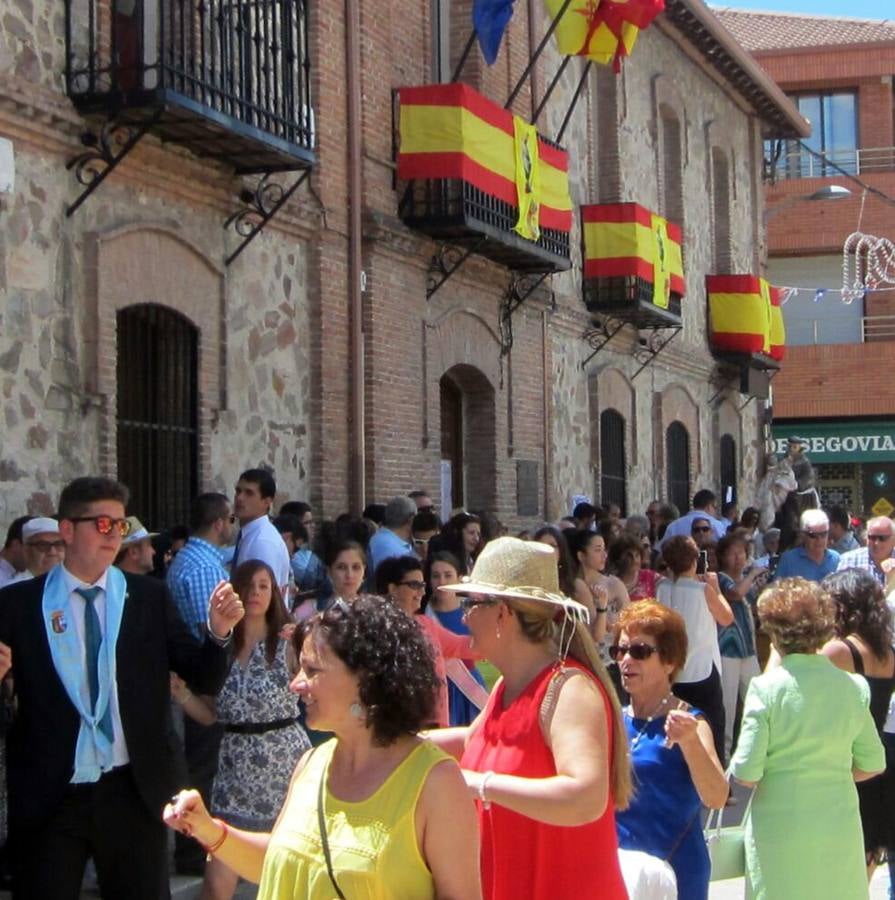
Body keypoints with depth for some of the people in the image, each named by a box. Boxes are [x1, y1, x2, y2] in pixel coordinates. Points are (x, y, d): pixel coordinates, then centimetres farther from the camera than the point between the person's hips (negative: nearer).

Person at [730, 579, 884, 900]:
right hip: (839, 828, 3)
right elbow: (872, 764, 6)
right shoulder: (854, 687, -2)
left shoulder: (766, 688, -12)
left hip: (780, 829, -3)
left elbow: (746, 774, -13)